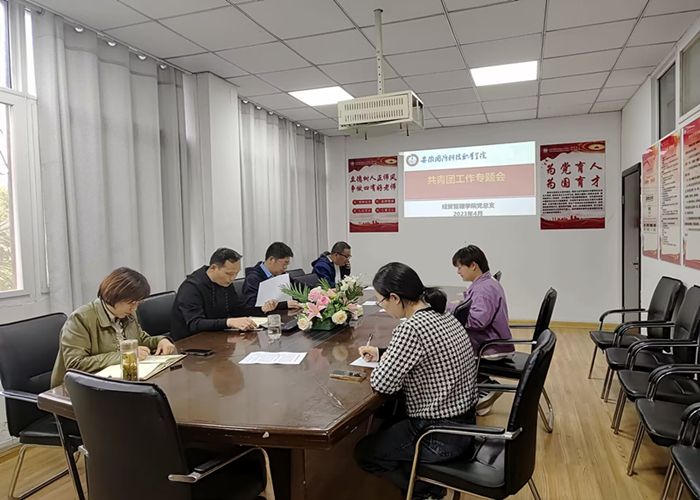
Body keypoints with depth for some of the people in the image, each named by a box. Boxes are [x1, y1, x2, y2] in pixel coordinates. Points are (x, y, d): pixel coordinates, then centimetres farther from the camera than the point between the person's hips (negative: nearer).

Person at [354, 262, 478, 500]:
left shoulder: (410, 328, -27)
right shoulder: (444, 316, 1)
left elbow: (382, 383, -22)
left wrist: (383, 361, -3)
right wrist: (381, 353, 11)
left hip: (440, 435, -9)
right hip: (462, 423, 9)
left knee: (363, 451, 13)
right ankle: (427, 481, 26)